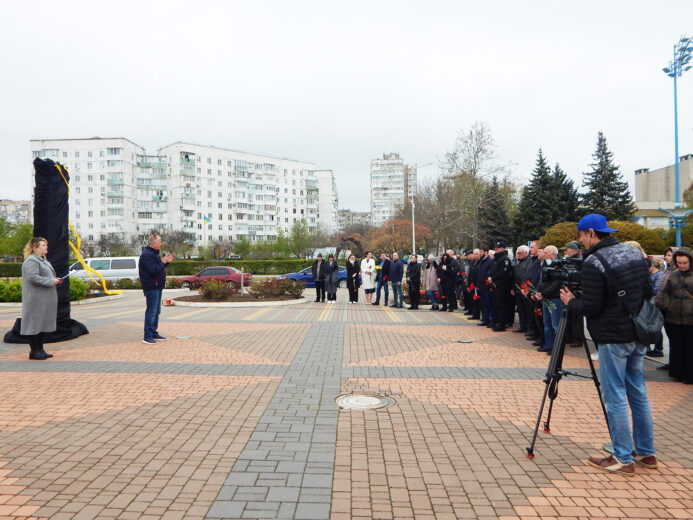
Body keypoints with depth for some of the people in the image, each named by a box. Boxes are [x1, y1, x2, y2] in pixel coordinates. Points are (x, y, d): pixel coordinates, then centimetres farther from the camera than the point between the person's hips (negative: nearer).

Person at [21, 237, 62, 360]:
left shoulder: (43, 260, 19)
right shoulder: (31, 261, -13)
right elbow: (33, 277, -24)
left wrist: (56, 280, 7)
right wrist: (51, 281, -20)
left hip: (45, 299, 10)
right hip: (36, 300, -10)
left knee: (42, 323, 12)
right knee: (35, 323, -3)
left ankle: (40, 349, 19)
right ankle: (34, 351, 4)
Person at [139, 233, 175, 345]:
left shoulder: (154, 253, 17)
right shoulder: (147, 255, -17)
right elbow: (153, 270, -25)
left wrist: (167, 261, 10)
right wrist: (163, 262, -16)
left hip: (157, 286, 11)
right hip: (151, 287, -11)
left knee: (156, 311, 15)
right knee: (151, 311, -8)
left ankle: (154, 333, 24)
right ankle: (147, 336, -4)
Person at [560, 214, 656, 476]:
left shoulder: (594, 263, -17)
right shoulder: (634, 253, 8)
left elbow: (591, 307, -18)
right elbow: (649, 292, 13)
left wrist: (570, 301, -1)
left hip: (613, 339, -8)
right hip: (638, 336, 8)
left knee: (615, 398, 1)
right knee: (638, 393, 17)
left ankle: (623, 459, 9)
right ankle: (646, 453, 27)